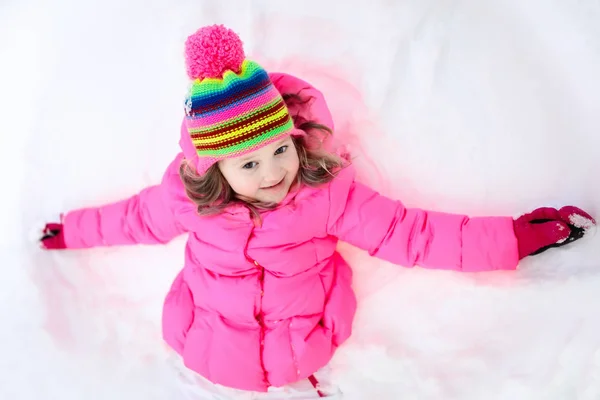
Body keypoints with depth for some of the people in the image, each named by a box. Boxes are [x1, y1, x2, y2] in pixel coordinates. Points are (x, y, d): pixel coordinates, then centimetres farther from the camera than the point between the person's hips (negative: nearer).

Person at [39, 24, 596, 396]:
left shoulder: (329, 193, -19)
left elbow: (408, 232, -16)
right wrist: (72, 231, 23)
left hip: (304, 351, -1)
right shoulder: (187, 199, -13)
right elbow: (137, 217, 7)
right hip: (209, 350, 2)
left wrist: (511, 238, -18)